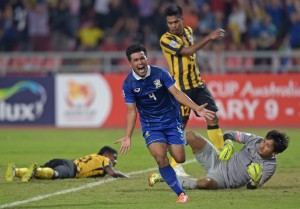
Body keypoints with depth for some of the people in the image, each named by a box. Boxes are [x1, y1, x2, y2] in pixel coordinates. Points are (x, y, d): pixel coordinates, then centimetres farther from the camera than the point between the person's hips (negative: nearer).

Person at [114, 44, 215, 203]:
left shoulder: (160, 73, -11)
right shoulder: (128, 84, -9)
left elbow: (176, 93, -14)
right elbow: (131, 111, -6)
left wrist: (197, 109, -25)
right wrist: (127, 137, -15)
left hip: (171, 120, 1)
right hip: (150, 126, -1)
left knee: (180, 158, -6)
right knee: (161, 158, -22)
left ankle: (170, 146, 34)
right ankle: (181, 193, -11)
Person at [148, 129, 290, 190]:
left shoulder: (270, 166, -14)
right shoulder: (255, 140, -7)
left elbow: (252, 187, -12)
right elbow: (230, 134, 6)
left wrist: (255, 182, -33)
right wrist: (228, 144, -14)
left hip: (223, 180, -4)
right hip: (218, 162, 4)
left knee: (204, 183, -39)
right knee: (191, 136, -12)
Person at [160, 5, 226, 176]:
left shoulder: (188, 31, 9)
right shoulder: (166, 39, -14)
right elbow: (188, 50, -23)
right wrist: (209, 38, -26)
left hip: (197, 83, 7)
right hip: (181, 87, -7)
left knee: (213, 116, 4)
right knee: (180, 124, -6)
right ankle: (175, 166, 3)